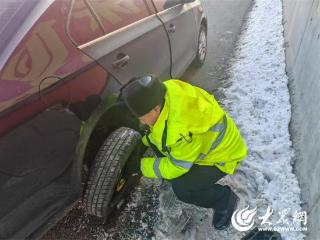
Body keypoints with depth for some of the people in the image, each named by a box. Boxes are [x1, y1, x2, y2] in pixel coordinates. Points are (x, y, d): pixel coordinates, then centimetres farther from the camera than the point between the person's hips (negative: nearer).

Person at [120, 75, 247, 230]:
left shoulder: (185, 130, -42)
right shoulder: (164, 93, -20)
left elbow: (175, 168, -24)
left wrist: (142, 165, -14)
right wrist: (142, 142, -2)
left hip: (221, 153, -7)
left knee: (182, 188, -21)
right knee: (156, 141, -2)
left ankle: (225, 200, 7)